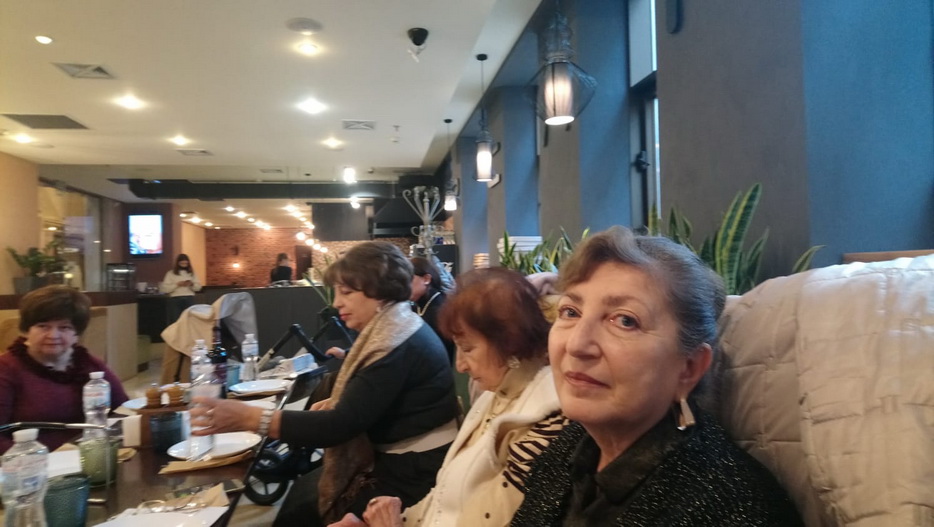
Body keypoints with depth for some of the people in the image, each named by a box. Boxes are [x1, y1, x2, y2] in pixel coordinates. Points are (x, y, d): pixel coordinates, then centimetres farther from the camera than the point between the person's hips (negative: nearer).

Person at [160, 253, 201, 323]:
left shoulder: (191, 273, 10)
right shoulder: (171, 273, 2)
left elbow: (198, 287, 11)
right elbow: (165, 288, -4)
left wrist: (192, 284, -9)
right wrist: (177, 284, -14)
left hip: (189, 299, 2)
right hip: (175, 299, -2)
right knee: (175, 321, -1)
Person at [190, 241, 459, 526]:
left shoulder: (400, 345, -25)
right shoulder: (392, 328, 7)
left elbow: (341, 426, -28)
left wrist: (249, 417, -30)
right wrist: (337, 402, -2)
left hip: (412, 474, -9)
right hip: (395, 460, 9)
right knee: (302, 489, 7)